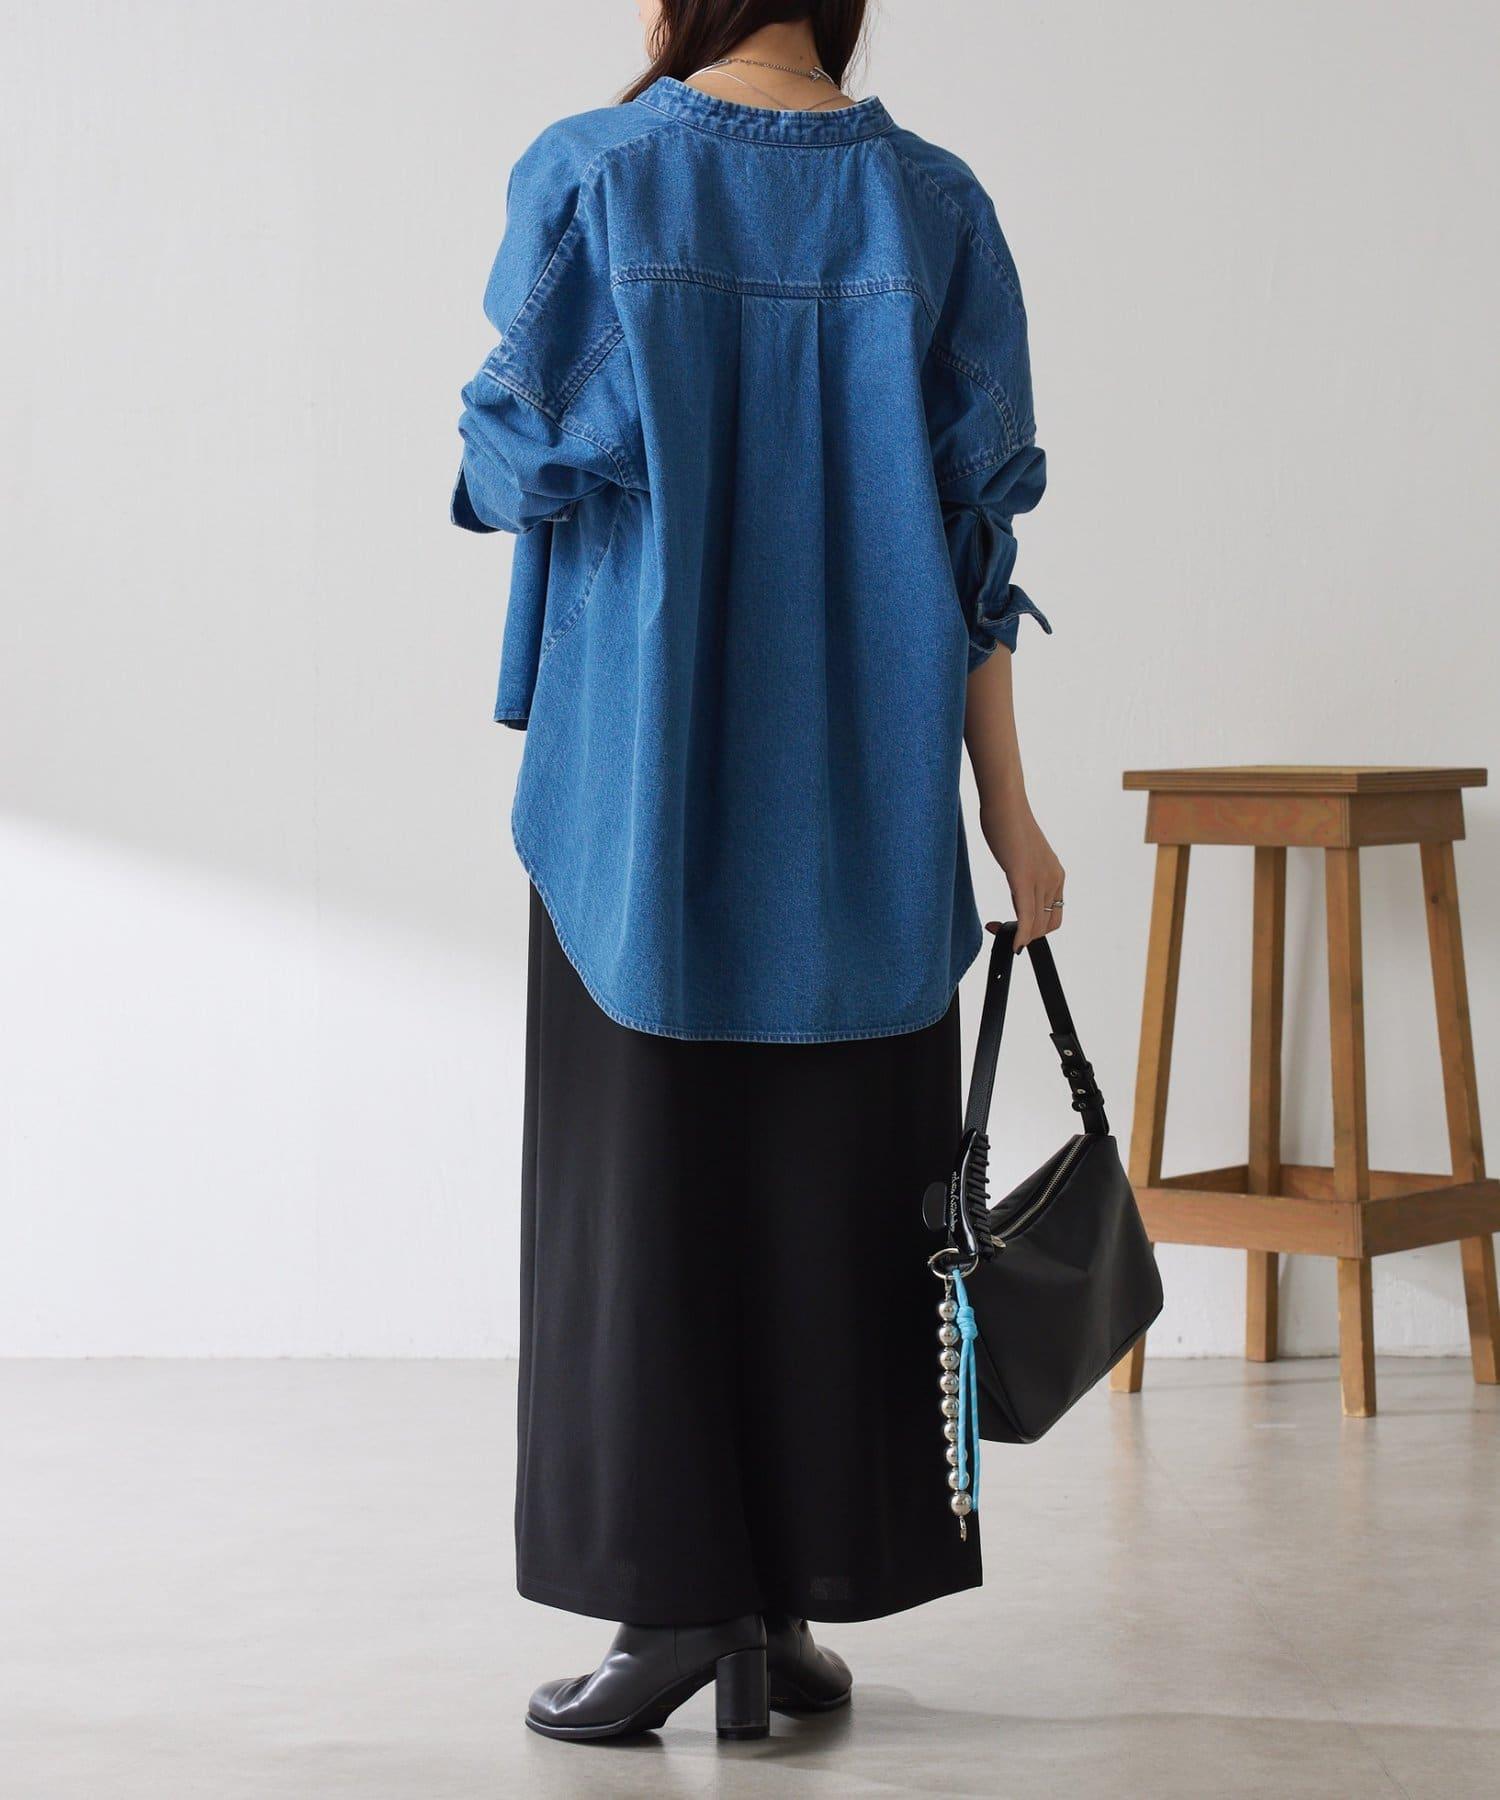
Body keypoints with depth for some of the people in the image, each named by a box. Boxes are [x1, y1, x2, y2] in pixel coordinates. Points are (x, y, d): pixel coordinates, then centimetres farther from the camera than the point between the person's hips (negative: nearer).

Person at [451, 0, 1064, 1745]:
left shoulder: (586, 181, -6)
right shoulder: (932, 207, 1)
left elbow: (520, 464, -2)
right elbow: (972, 531, -1)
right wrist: (1006, 811, 2)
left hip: (640, 768, -2)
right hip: (862, 787, 2)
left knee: (641, 1168, 5)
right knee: (833, 1180, 8)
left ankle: (669, 1599, 3)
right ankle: (794, 1605, 10)